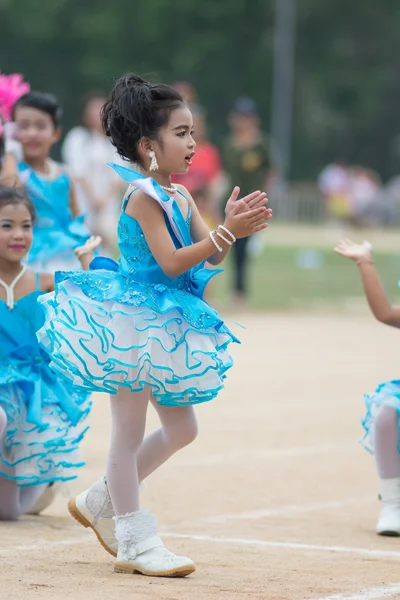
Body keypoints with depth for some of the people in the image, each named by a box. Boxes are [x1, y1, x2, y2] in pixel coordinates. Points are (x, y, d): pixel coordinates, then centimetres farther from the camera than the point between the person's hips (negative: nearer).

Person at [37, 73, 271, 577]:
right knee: (130, 430, 0)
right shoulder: (143, 195, -17)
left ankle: (99, 502, 29)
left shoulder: (181, 197, 9)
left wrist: (234, 227, -14)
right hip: (133, 323, -9)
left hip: (165, 328, 9)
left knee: (181, 429, 15)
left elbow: (210, 256, 4)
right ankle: (135, 542, 8)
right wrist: (227, 232, -23)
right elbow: (171, 263, -21)